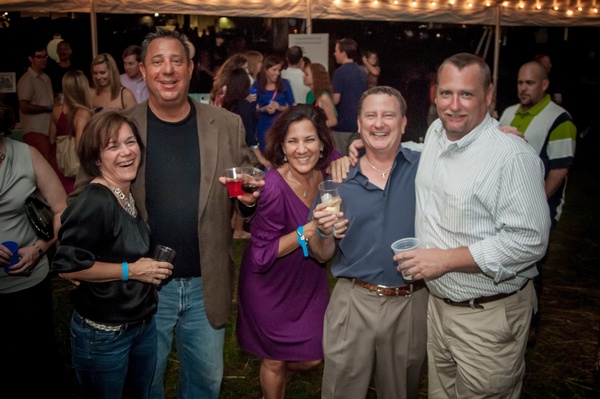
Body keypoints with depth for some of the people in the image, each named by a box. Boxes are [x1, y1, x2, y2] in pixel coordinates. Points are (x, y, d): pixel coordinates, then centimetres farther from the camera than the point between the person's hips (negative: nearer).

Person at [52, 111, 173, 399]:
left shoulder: (132, 195, 3)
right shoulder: (93, 202, -22)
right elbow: (67, 266, -24)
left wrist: (150, 270, -2)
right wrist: (130, 270, -20)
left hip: (144, 324, 8)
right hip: (103, 335, -7)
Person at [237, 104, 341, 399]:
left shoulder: (327, 170, -14)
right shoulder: (274, 186, -29)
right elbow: (261, 256, -24)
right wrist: (307, 232, -33)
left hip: (310, 279, 5)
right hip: (272, 286, -5)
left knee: (313, 358, 17)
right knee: (276, 362, 17)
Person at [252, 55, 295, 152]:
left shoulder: (284, 83, 2)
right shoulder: (257, 85, 1)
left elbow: (292, 106, 1)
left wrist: (280, 107, -16)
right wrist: (264, 109, -17)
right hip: (264, 126, 0)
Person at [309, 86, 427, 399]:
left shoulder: (425, 167, -1)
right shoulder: (340, 180, 0)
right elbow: (322, 255, 4)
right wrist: (324, 232, -17)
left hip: (411, 304, 0)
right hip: (353, 301, 0)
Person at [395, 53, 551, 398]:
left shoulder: (513, 156, -22)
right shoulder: (436, 132, 3)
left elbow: (529, 240, -25)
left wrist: (447, 259, -23)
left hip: (489, 317, -7)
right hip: (439, 302, 8)